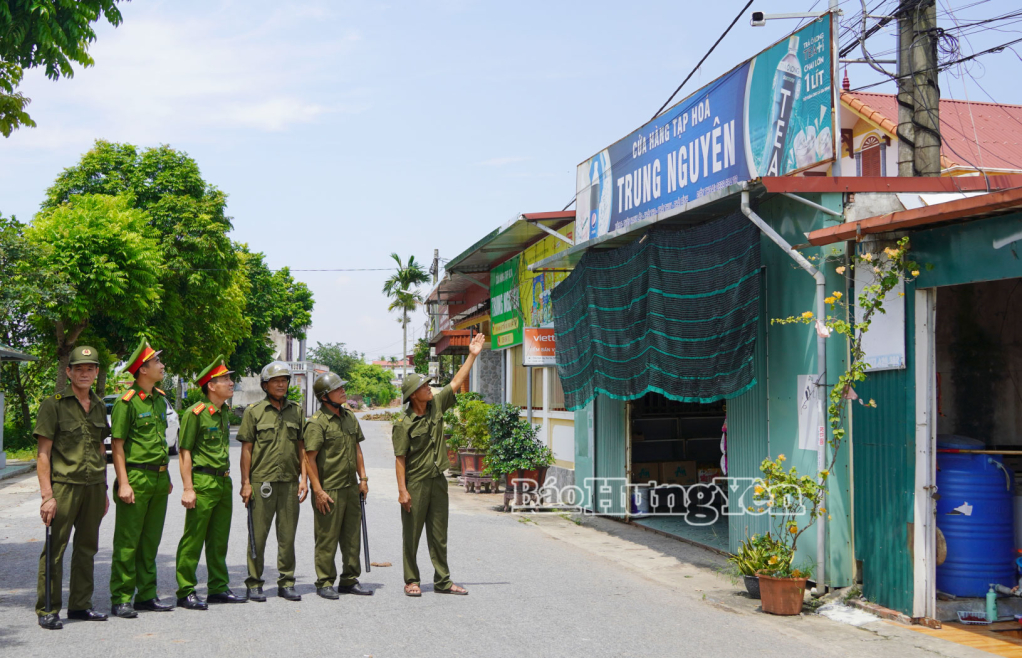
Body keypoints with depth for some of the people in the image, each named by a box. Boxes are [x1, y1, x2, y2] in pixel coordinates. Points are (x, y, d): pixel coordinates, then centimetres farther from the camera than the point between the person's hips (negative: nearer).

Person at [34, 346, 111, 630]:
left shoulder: (99, 407, 13)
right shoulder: (53, 405, -5)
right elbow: (43, 453, -8)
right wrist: (47, 494, -14)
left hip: (94, 487, 6)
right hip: (64, 485, -6)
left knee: (87, 547, 11)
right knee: (55, 548, -3)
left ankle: (80, 605, 20)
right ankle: (48, 610, 5)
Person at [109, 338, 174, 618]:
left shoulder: (160, 398, 13)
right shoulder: (127, 402, -11)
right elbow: (117, 445, -12)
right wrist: (123, 483, -18)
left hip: (159, 477, 7)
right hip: (136, 477, -7)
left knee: (151, 540, 12)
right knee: (127, 542, -2)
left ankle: (147, 595, 20)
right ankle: (121, 599, 4)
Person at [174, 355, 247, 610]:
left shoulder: (224, 411, 13)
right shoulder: (195, 413, -11)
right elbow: (185, 452, -13)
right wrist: (188, 488, -18)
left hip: (223, 481, 8)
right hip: (203, 481, -8)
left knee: (219, 539, 13)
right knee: (193, 539, -3)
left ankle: (218, 588, 21)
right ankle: (186, 593, 4)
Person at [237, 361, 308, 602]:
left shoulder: (296, 411, 11)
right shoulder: (254, 412, 2)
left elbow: (302, 447, 12)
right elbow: (246, 449, 1)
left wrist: (303, 478, 4)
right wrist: (245, 483, -4)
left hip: (289, 482, 3)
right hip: (261, 481, -3)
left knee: (287, 535, 6)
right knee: (258, 534, 0)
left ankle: (286, 583, 15)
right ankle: (254, 584, 10)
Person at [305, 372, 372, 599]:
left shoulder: (350, 417, 12)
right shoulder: (317, 423, -12)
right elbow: (310, 459, -14)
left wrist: (363, 479, 13)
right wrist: (318, 491, -17)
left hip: (351, 488, 7)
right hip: (329, 491, -7)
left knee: (352, 537, 12)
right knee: (327, 539, 1)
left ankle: (350, 580, 22)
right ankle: (325, 583, 12)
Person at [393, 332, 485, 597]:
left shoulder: (436, 405, 4)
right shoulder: (404, 424, -12)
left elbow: (456, 383, 10)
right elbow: (400, 459, -12)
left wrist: (472, 355, 8)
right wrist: (402, 490, -16)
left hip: (437, 480, 6)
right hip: (415, 483, -6)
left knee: (439, 533, 10)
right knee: (412, 534, 4)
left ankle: (442, 581, 16)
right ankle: (411, 581, 15)